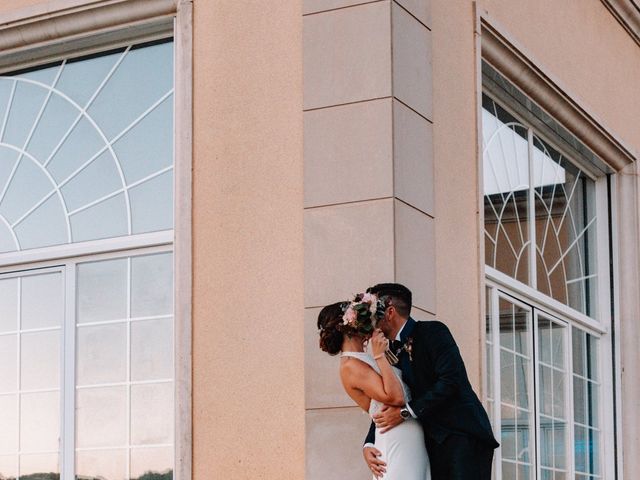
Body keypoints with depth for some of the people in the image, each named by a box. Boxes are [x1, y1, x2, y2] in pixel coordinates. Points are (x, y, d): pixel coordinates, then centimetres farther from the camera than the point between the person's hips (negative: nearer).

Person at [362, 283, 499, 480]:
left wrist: (405, 412, -18)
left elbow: (451, 380, -18)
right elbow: (386, 409, 15)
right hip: (433, 444, 7)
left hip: (464, 436, -7)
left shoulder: (433, 332, -6)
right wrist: (369, 445, -3)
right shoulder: (391, 353, 15)